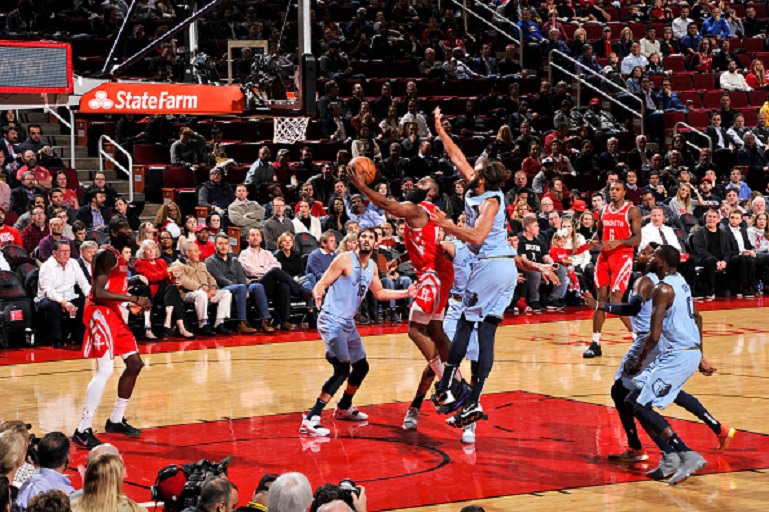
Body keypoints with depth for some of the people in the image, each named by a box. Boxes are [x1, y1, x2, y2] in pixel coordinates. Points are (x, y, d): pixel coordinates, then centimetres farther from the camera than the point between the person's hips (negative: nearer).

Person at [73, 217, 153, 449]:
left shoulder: (119, 256, 16)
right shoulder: (107, 255, -15)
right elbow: (99, 294, -24)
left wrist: (135, 302, 15)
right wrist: (133, 298, -25)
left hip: (114, 313, 10)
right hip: (100, 312, -10)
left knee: (134, 363, 12)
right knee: (105, 370, -17)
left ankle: (116, 420, 23)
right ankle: (83, 430, -15)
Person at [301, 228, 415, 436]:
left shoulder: (372, 266, 10)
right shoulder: (345, 260, -13)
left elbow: (380, 293, 24)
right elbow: (322, 284, -17)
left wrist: (406, 293, 17)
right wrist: (318, 295, -39)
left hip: (348, 323, 9)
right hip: (331, 320, -9)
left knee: (361, 367, 18)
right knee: (342, 369, -21)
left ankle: (343, 408, 42)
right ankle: (310, 419, -24)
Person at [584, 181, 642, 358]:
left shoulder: (632, 211, -5)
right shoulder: (604, 210, 12)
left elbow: (637, 238, -10)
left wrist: (618, 242, -24)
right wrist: (594, 240, 1)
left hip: (622, 257, -6)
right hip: (604, 257, 6)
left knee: (615, 300, -14)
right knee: (600, 299, 4)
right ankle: (595, 344, 8)